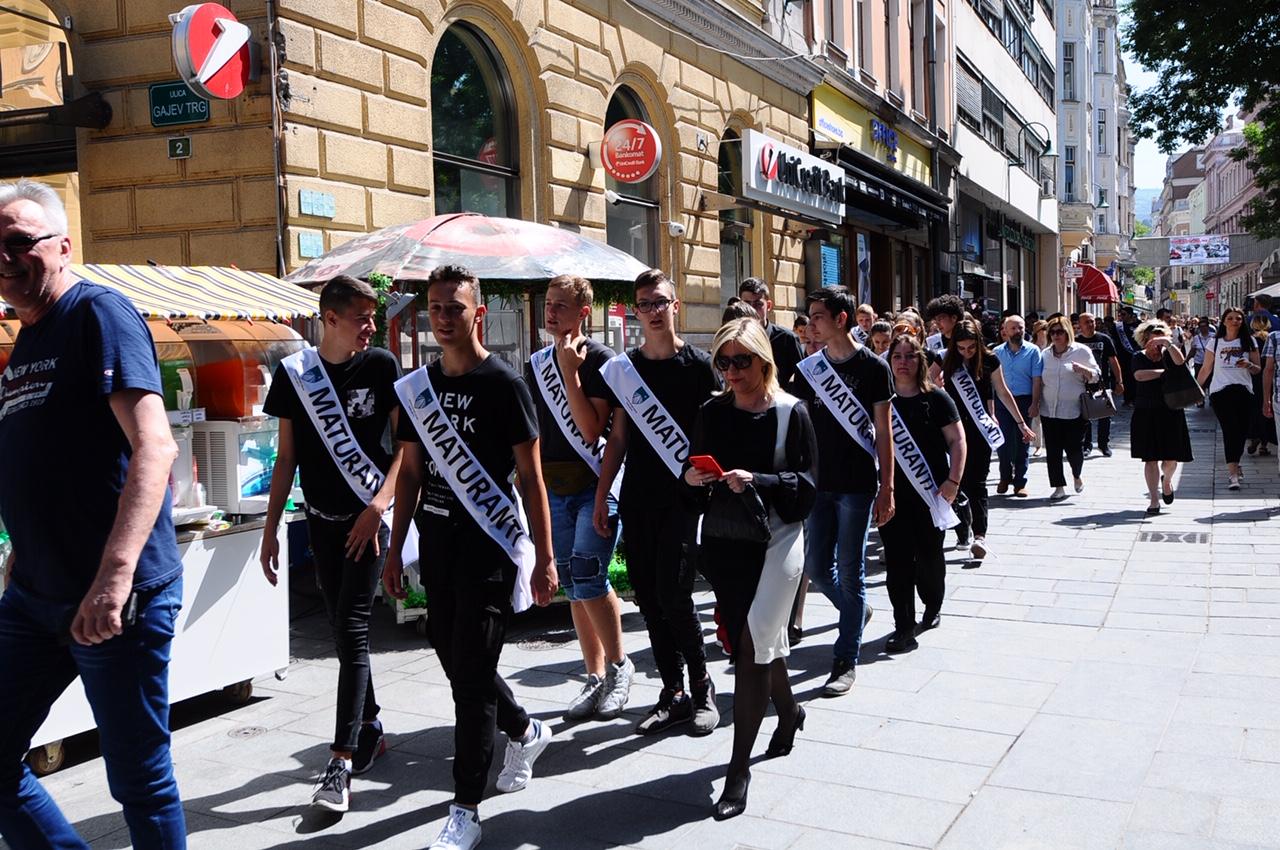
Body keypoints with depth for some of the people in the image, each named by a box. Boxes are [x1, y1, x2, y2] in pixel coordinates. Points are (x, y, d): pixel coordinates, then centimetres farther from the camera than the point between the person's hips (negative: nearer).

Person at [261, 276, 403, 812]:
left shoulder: (380, 366, -4)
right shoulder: (293, 374, 2)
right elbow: (286, 458, 7)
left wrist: (378, 506, -17)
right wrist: (270, 530, 4)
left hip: (368, 520, -3)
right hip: (322, 521, 3)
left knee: (352, 631, -9)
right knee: (342, 631, 11)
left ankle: (341, 763, -8)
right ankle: (370, 728, 30)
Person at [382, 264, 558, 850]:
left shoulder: (504, 384, -8)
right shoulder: (416, 386, 9)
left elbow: (531, 477, -8)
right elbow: (410, 472, 13)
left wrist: (544, 557, -11)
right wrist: (394, 551, 11)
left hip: (489, 543, -6)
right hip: (436, 540, 7)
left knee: (472, 672, -5)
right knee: (453, 657, 16)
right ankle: (525, 731, 43)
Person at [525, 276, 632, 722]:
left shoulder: (601, 359, -8)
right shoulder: (537, 364, 11)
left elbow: (591, 430, -17)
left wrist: (570, 372, -19)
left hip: (595, 483, -6)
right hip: (553, 486, 6)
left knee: (587, 573, -17)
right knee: (573, 584, 8)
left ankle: (619, 663, 3)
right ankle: (595, 678, 18)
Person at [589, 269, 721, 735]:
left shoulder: (697, 365, -3)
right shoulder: (621, 368, 9)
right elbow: (617, 437, 12)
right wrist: (601, 496, 9)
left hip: (684, 496, -4)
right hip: (637, 499, 5)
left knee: (673, 595, -11)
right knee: (649, 597, 6)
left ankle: (701, 684, 11)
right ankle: (674, 694, 19)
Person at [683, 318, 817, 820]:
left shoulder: (791, 413, -5)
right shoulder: (712, 413, 7)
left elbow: (805, 484, -8)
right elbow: (696, 473, 14)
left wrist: (756, 482, -23)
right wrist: (693, 479, -9)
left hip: (775, 539, -5)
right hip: (722, 542, 5)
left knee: (753, 645, -12)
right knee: (754, 643, 14)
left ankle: (739, 769, -5)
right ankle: (788, 711, 44)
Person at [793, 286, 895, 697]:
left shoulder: (872, 367, -6)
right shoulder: (809, 368, 6)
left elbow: (883, 432, -5)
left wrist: (887, 489, -7)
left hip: (857, 485, -5)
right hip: (818, 482, 5)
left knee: (850, 572, 1)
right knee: (816, 568, 8)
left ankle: (846, 660, 12)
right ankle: (857, 612, 37)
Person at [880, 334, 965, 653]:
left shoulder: (936, 398, -2)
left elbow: (957, 440, -2)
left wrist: (953, 480, -13)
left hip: (930, 493, -2)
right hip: (892, 493, 2)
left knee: (929, 556, 9)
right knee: (897, 560, -1)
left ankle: (932, 609, 35)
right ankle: (904, 628, 4)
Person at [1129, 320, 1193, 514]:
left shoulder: (1168, 354, 4)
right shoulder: (1139, 358, 3)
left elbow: (1180, 362, -19)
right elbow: (1139, 375, -16)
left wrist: (1168, 343, -25)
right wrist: (1164, 372, -12)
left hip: (1170, 413, 0)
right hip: (1146, 414, 0)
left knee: (1171, 459, 0)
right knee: (1150, 458, 0)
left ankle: (1166, 480, 35)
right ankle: (1154, 500, 7)